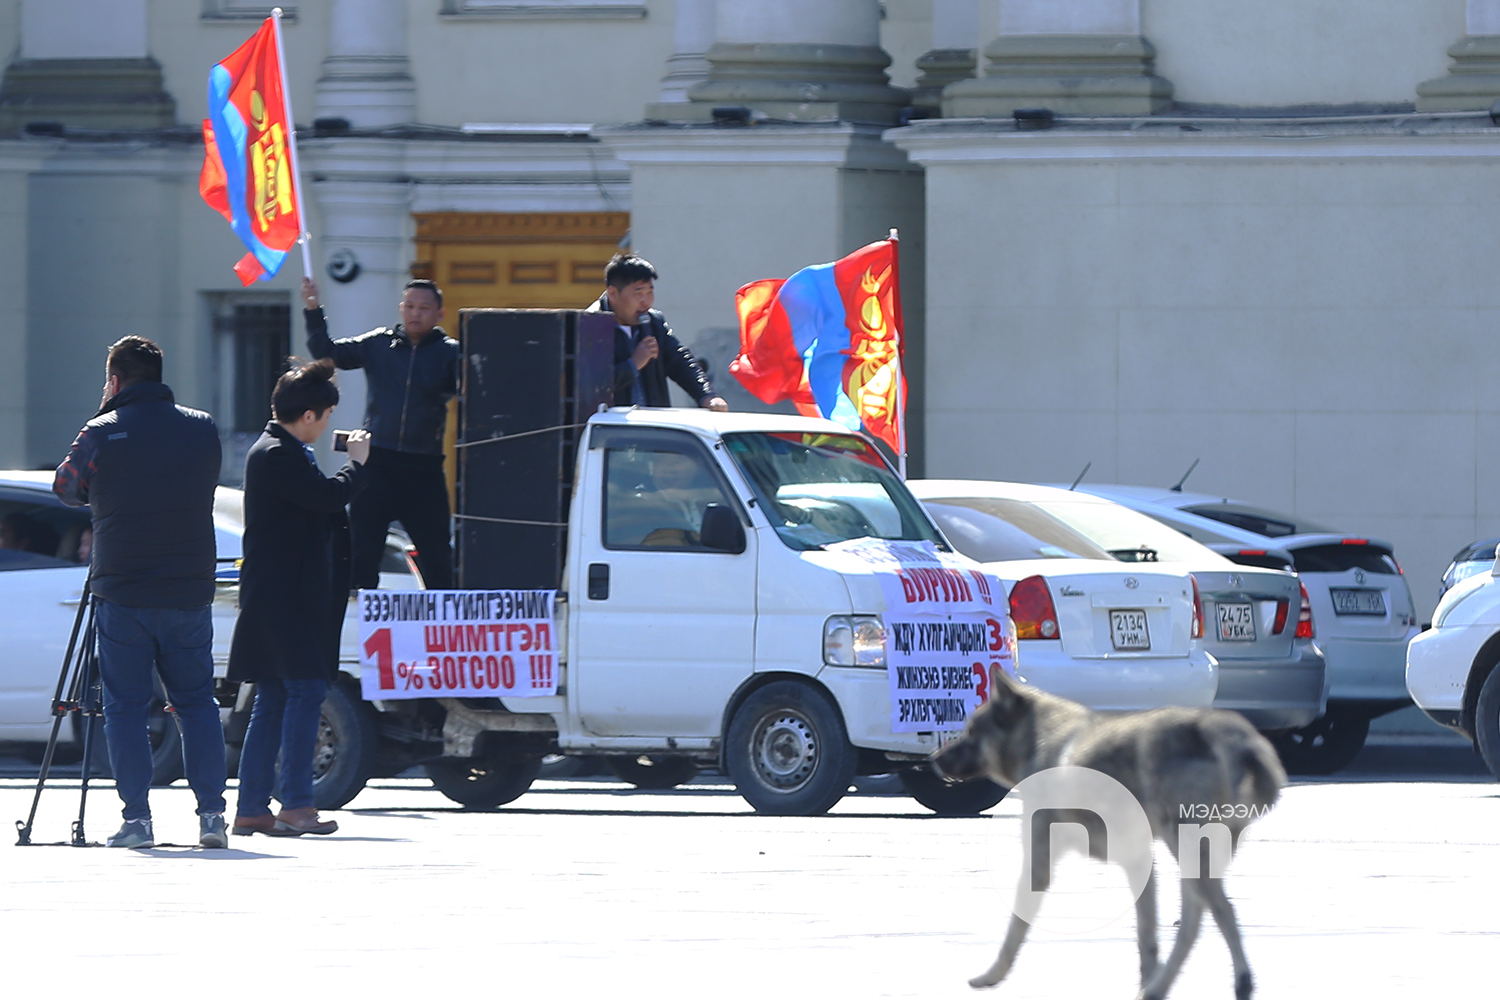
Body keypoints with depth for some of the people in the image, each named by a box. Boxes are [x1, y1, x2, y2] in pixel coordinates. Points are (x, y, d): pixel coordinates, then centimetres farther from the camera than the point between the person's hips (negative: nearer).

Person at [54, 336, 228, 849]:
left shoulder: (102, 433, -8)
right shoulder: (202, 429, 4)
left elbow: (67, 489, 8)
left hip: (122, 594, -3)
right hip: (190, 591, 3)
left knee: (124, 706, 3)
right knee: (197, 702, 10)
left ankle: (137, 817, -3)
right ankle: (211, 812, 3)